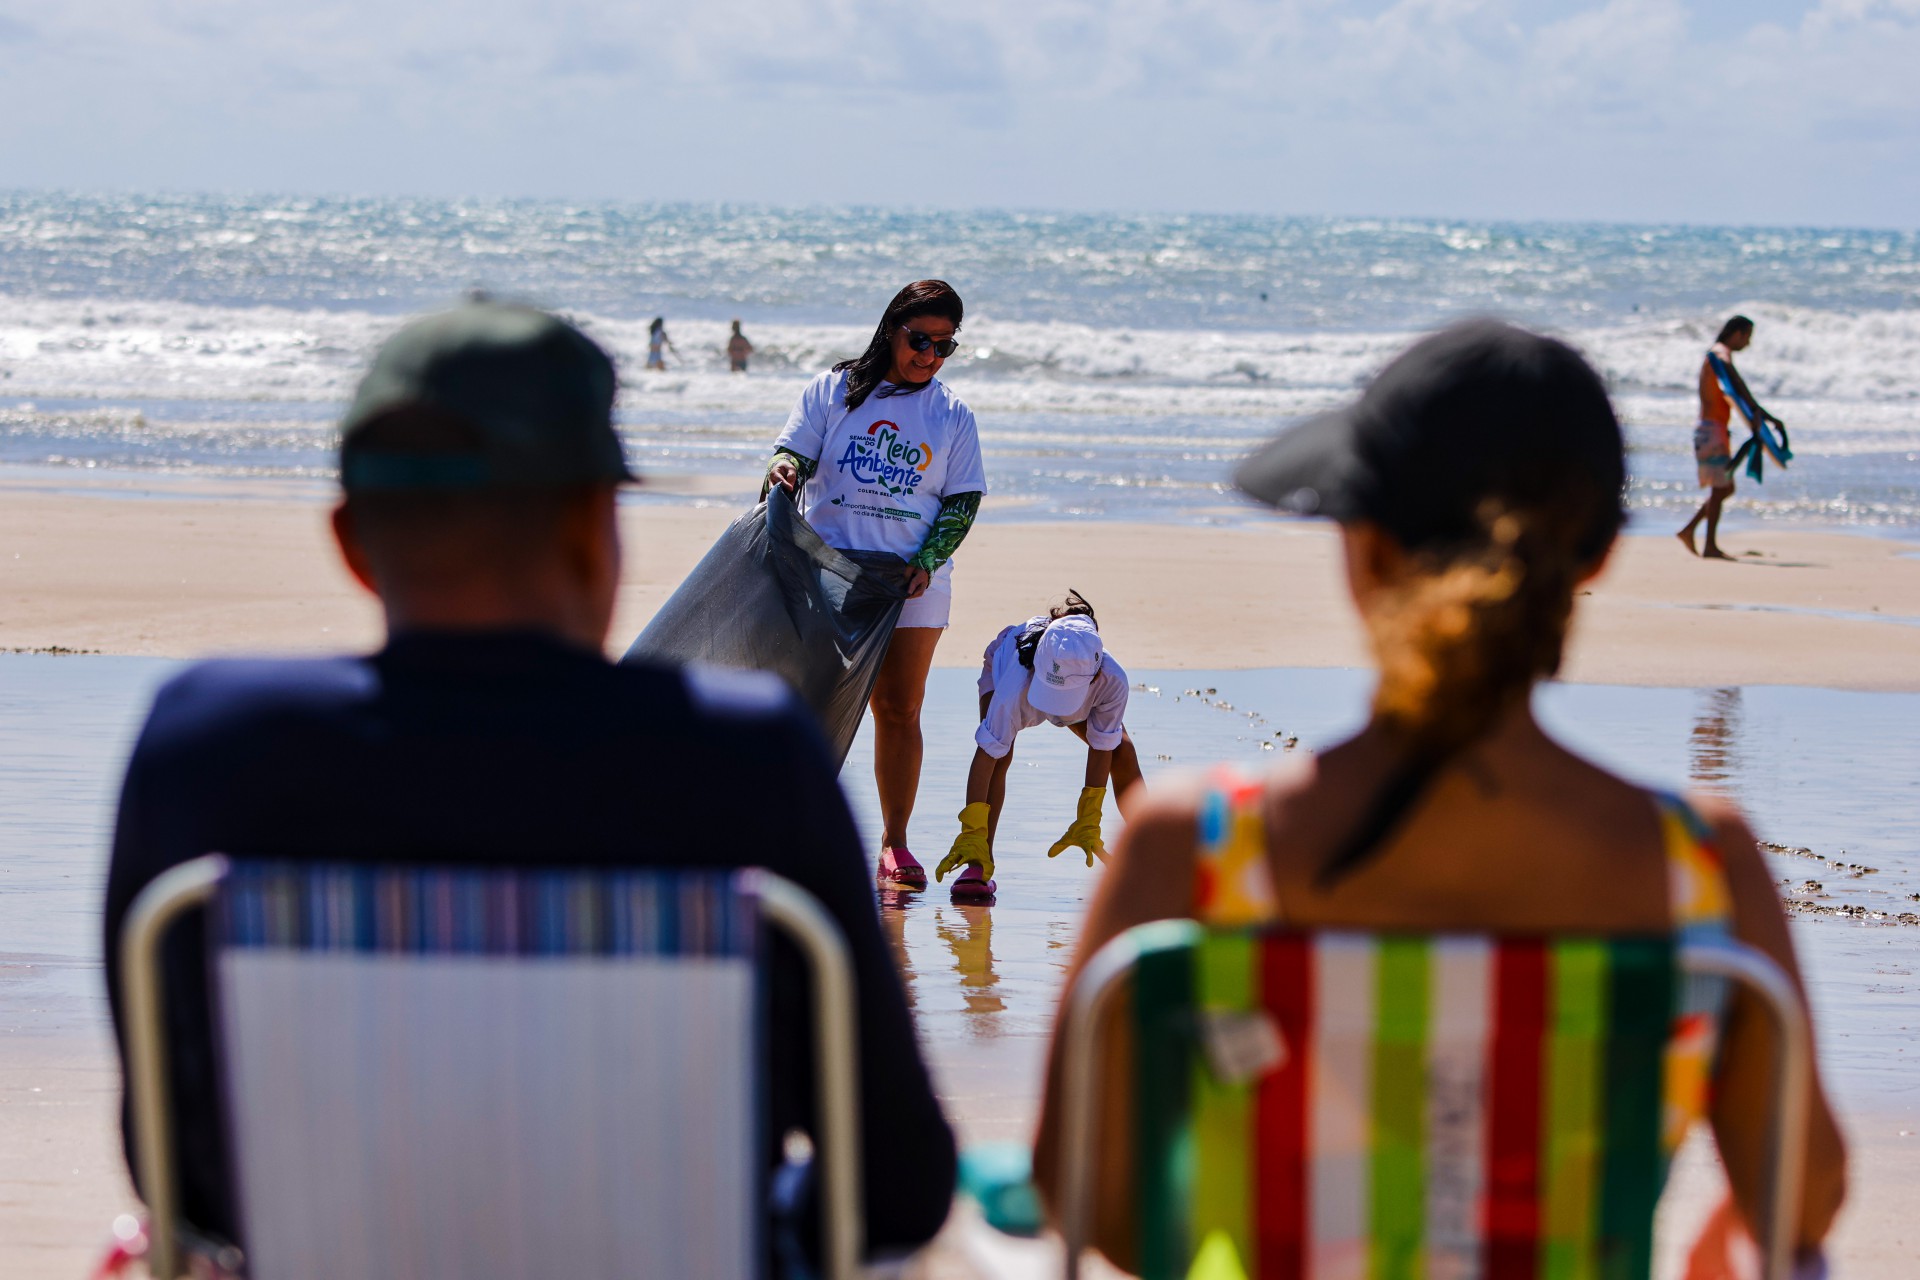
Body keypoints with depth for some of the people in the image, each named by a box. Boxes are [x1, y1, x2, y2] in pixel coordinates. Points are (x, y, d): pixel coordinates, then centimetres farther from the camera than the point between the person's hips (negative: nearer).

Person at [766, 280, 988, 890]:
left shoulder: (952, 415, 7)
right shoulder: (833, 391, 4)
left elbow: (964, 499, 6)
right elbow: (796, 451, 1)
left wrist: (929, 560, -9)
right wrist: (784, 468, -24)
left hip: (911, 581, 1)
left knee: (899, 707, 0)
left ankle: (894, 842, 7)